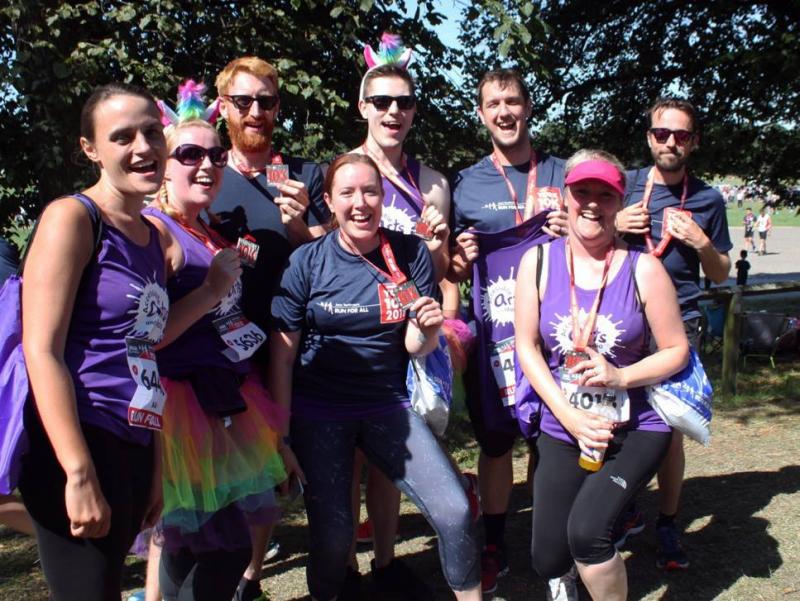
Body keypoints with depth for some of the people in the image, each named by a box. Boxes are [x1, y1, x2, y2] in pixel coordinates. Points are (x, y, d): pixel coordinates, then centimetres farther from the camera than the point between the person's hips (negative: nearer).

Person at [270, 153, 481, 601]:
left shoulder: (411, 253, -3)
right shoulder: (307, 262, -7)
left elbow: (414, 348, 0)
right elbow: (282, 354, -4)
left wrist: (427, 329, -23)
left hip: (388, 406, 2)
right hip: (318, 413, -1)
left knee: (455, 514, -10)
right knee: (332, 539, -2)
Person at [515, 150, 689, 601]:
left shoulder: (643, 269, -9)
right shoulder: (538, 262, -5)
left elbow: (677, 351, -2)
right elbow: (527, 348, -3)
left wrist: (620, 377, -20)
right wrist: (570, 416, -12)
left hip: (636, 428, -2)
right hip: (563, 430, 3)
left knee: (586, 530, -25)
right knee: (548, 561, 7)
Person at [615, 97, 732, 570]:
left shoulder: (708, 199, 7)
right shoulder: (624, 186, 6)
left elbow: (721, 275, 13)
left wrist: (701, 242, -6)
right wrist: (615, 226, -8)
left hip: (679, 323, 0)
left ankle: (667, 525, 15)